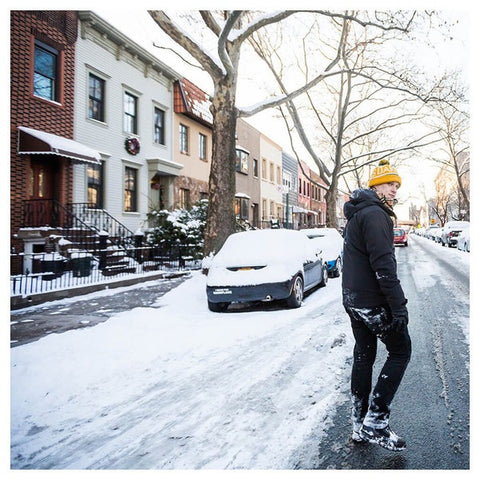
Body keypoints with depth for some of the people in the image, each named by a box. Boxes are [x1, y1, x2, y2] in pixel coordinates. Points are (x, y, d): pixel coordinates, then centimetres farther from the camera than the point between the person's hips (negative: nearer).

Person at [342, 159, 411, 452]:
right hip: (375, 302, -10)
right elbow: (383, 265, -23)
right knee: (400, 352, 3)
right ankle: (375, 422, 3)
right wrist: (399, 306, -21)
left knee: (363, 356, 14)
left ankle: (360, 426, 23)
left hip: (354, 300, 10)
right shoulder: (375, 214, -15)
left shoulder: (357, 214, 18)